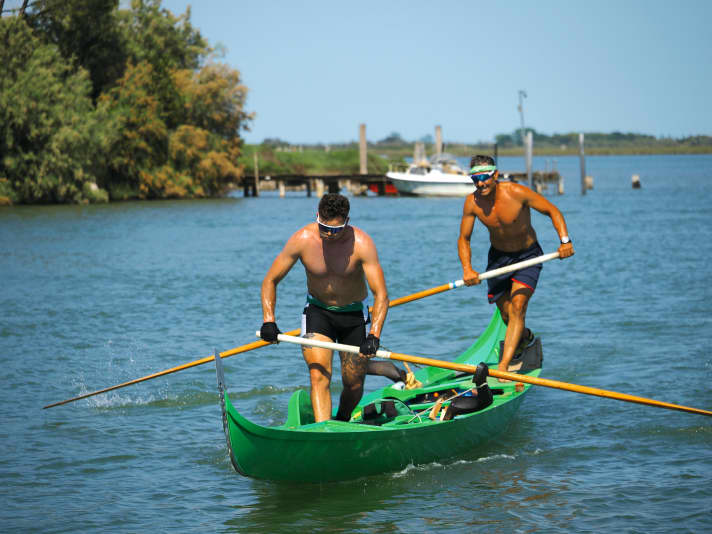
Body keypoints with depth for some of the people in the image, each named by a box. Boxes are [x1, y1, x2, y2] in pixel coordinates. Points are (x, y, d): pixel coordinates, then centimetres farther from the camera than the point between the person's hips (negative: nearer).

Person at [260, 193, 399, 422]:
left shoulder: (362, 243, -24)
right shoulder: (302, 239, -19)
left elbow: (381, 294, -27)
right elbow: (270, 281, -9)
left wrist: (374, 335, -40)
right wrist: (268, 320, -22)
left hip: (354, 314, 0)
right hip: (317, 311, 0)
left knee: (353, 384, 4)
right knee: (319, 376, -18)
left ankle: (343, 419, 37)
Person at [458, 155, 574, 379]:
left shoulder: (516, 193, -26)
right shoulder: (472, 202, -16)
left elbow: (552, 211, -17)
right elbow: (464, 238, -7)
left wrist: (565, 240, -32)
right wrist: (467, 269, -24)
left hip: (527, 254, -4)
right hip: (498, 257, 4)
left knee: (518, 307, -19)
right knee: (506, 314, 7)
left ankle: (503, 367, -22)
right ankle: (524, 337, 43)